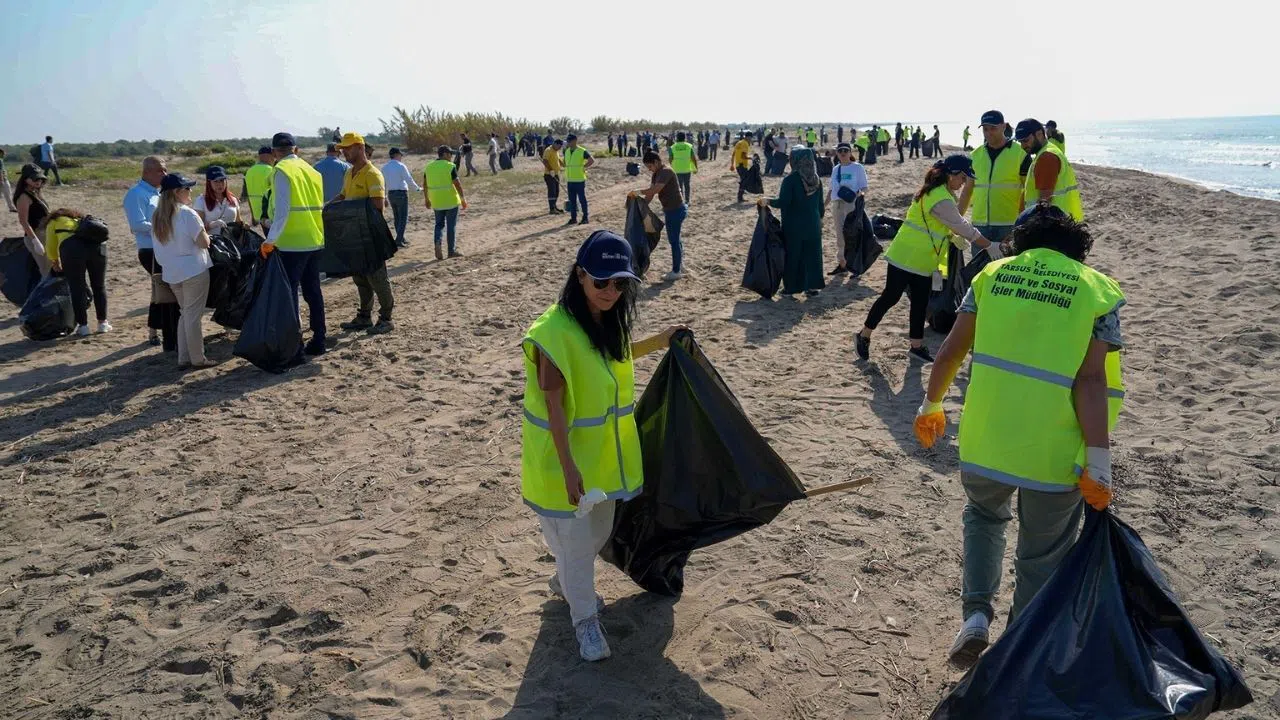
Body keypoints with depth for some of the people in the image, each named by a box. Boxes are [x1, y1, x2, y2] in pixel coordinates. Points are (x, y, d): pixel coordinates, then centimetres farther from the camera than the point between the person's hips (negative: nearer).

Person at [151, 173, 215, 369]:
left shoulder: (157, 217, 9)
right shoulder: (187, 214, -14)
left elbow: (162, 246, 13)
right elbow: (204, 243, -15)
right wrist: (205, 233, 5)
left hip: (171, 273, 7)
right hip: (194, 271, -7)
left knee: (185, 313, 17)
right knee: (193, 315, -1)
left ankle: (183, 358, 16)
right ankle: (197, 359, 6)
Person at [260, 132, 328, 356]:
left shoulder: (281, 171, -8)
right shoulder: (311, 170, 10)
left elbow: (282, 211, -17)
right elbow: (319, 206, 10)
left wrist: (270, 241, -14)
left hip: (292, 244, -6)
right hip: (315, 241, 7)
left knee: (289, 294, -1)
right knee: (312, 291, 15)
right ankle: (318, 341, 22)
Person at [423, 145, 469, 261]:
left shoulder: (429, 167, 6)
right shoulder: (450, 166, -11)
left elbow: (425, 184, 11)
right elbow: (457, 183, -14)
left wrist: (427, 199, 21)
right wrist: (463, 199, -7)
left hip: (436, 202, 4)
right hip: (451, 201, -4)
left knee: (439, 224, 16)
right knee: (451, 226, 6)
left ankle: (437, 243, -8)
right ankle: (452, 251, 12)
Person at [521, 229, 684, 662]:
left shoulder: (612, 320, -1)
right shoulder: (555, 331, -25)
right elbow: (553, 405, -24)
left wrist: (655, 343, 13)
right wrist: (569, 468, -25)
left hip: (606, 452, 8)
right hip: (567, 457, -8)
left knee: (600, 529, 22)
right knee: (574, 537, 7)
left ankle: (566, 583, 49)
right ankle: (585, 619, 26)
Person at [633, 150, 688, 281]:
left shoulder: (666, 172, -21)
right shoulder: (656, 174, 9)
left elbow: (655, 190, -33)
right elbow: (651, 193, 8)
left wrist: (638, 192, -26)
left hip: (676, 210, -10)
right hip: (670, 210, 10)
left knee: (674, 240, -2)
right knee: (673, 239, 19)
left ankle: (676, 271, 8)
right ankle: (680, 264, 33)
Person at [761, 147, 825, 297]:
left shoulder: (790, 180, -17)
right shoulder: (816, 180, -1)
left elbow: (783, 203, -21)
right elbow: (820, 205, 5)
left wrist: (767, 201, -5)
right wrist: (820, 216, 22)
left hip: (793, 226, -4)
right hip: (813, 224, 4)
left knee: (792, 255, 9)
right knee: (812, 254, 12)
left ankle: (791, 286, 17)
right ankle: (812, 286, 15)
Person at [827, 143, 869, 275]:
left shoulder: (858, 167, -2)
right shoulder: (835, 169, 13)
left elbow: (864, 187, -3)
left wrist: (860, 193, -25)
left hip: (852, 204, -5)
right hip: (837, 205, 5)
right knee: (840, 235, 9)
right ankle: (841, 264, 18)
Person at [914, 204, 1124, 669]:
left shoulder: (993, 274, 6)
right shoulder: (1098, 290, -1)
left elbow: (951, 352, 7)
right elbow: (1091, 380, -10)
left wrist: (931, 405, 21)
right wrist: (1098, 465, -8)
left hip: (984, 439, 2)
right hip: (1054, 452, -2)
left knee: (984, 514, 31)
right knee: (1041, 559, 17)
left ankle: (976, 614, 16)